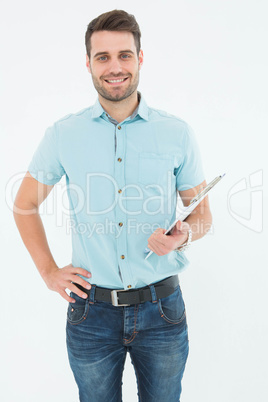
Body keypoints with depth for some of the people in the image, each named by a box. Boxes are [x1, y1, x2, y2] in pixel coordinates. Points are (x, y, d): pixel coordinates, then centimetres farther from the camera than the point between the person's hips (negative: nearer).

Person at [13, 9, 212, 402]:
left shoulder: (177, 133, -3)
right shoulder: (63, 134, -3)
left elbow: (202, 212, 5)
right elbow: (25, 205, 9)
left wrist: (184, 233, -17)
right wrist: (48, 271, 1)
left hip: (162, 309, 0)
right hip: (92, 310, 0)